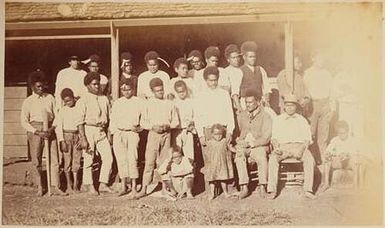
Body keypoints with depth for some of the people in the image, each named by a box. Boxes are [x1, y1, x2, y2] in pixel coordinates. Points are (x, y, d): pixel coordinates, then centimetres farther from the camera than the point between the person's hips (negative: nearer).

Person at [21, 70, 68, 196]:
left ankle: (56, 187, 3)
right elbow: (24, 121, 0)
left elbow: (56, 115, 9)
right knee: (36, 161, 3)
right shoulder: (28, 101, 2)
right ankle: (40, 187, 18)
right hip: (35, 130, -1)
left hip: (50, 130, 2)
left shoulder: (50, 98, 7)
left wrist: (52, 128, -8)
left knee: (54, 158, -2)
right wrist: (37, 132, -11)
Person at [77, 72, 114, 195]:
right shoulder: (83, 101, -6)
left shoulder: (104, 99, 10)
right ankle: (90, 186, 16)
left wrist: (109, 134, 13)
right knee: (88, 160, 2)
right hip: (89, 131, -5)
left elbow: (108, 118, 17)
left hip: (101, 131, 5)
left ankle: (103, 184, 11)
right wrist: (83, 139, -14)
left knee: (108, 157, -1)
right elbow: (80, 121, -9)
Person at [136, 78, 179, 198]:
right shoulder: (149, 103, 2)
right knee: (149, 161, -5)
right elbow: (144, 122, 3)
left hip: (166, 135, 2)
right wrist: (153, 127, -13)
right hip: (153, 134, -2)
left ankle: (164, 187, 16)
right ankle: (144, 188, -3)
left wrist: (167, 126, -10)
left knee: (164, 162, 7)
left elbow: (175, 121, 8)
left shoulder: (169, 104, 6)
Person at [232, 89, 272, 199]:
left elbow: (266, 138, -5)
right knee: (239, 155, -32)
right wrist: (239, 141, 0)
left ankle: (262, 187, -24)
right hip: (243, 146, 2)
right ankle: (244, 187, -33)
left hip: (259, 146, -2)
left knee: (262, 158, -35)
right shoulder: (241, 116, 17)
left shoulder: (265, 117, 4)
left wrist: (251, 144, -16)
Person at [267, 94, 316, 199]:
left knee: (310, 159, -31)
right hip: (282, 146, 0)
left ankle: (308, 190, -31)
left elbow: (308, 138, 8)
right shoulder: (278, 120, 16)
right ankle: (272, 190, -32)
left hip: (299, 145, 0)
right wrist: (276, 147, -11)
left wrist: (301, 149, -12)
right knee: (273, 159, -32)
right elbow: (274, 137, 11)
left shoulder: (302, 120, 15)